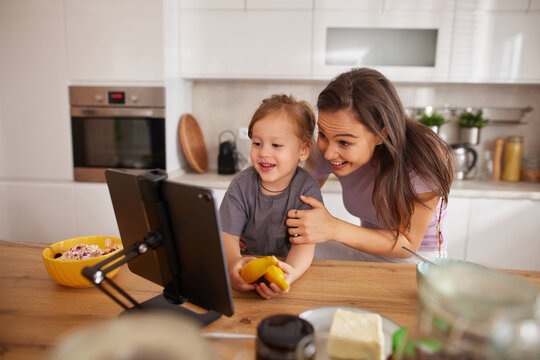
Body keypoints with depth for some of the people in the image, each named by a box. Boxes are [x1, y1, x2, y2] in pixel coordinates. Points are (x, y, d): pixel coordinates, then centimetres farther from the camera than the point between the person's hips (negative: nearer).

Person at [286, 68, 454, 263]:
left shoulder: (425, 158, -28)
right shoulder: (328, 146, -17)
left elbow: (407, 245, -23)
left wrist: (333, 229, -36)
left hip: (417, 259, -3)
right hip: (367, 249, 3)